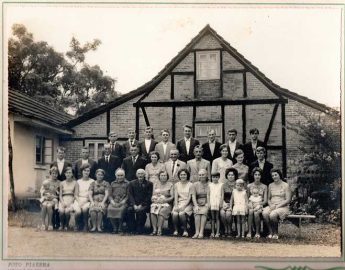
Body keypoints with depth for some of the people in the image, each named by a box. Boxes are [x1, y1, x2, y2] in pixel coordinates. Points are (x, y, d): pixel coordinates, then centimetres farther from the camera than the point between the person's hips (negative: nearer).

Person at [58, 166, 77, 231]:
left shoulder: (75, 183, 7)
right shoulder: (62, 183, 13)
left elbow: (75, 195, 2)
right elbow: (60, 195, 9)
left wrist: (70, 202, -12)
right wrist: (63, 202, -9)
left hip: (71, 200, -1)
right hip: (63, 200, 1)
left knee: (67, 211, -32)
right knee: (61, 211, -30)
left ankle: (66, 225, -9)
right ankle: (61, 225, -6)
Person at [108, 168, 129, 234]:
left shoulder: (127, 183, 12)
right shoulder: (113, 183, 21)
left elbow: (128, 195, 2)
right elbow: (110, 195, 14)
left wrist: (122, 202, -11)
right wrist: (112, 202, -5)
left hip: (123, 202, -2)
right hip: (114, 202, 2)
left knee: (122, 209, -34)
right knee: (110, 208, -29)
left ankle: (120, 228, -22)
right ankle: (115, 228, -18)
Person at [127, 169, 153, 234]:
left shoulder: (149, 184, 6)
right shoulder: (132, 183, 13)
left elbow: (149, 197, -2)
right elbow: (130, 195, 4)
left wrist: (141, 205, -14)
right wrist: (134, 205, -13)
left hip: (144, 204, -2)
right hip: (134, 203, 2)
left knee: (141, 210, -33)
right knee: (130, 210, -29)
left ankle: (139, 230, -22)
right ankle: (132, 230, -19)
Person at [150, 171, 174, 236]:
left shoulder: (170, 185, 8)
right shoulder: (155, 184, 18)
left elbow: (172, 197, 0)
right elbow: (153, 195, 14)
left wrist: (164, 200, -14)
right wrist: (154, 199, -8)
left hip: (166, 204, -2)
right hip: (156, 203, 2)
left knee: (161, 211, -34)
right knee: (152, 211, -30)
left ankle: (159, 230, -34)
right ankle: (154, 229, -30)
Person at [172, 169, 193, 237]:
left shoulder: (190, 185, 2)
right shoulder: (176, 185, 14)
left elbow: (189, 198, -4)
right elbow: (175, 196, 7)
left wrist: (183, 206, -15)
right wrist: (176, 206, -9)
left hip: (187, 204, -3)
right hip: (178, 203, 3)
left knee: (181, 213, -32)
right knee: (174, 213, -29)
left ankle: (185, 230, -18)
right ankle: (176, 230, -15)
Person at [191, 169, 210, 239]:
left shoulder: (209, 185, 5)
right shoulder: (195, 185, 10)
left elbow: (208, 195, -5)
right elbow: (193, 196, 1)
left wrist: (207, 204, -20)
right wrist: (196, 206, -13)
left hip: (206, 204, -1)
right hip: (197, 204, 1)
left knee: (204, 212, -29)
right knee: (197, 213, -27)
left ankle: (201, 232, -33)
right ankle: (197, 232, -32)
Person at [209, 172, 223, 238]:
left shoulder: (221, 185, 4)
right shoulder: (210, 185, 8)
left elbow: (222, 194, 3)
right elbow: (209, 194, 9)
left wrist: (221, 203, -5)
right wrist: (209, 203, 0)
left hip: (218, 203, -1)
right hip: (212, 203, 2)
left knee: (217, 218, 0)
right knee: (212, 218, 4)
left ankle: (217, 233, 3)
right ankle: (212, 232, 8)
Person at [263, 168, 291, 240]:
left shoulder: (285, 185, -2)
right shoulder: (270, 185, 14)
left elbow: (288, 200, -7)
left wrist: (277, 206, -15)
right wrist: (271, 205, -5)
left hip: (282, 207, -4)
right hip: (271, 206, 4)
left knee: (273, 214, -36)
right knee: (264, 213, -31)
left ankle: (276, 233, -15)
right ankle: (271, 232, -21)